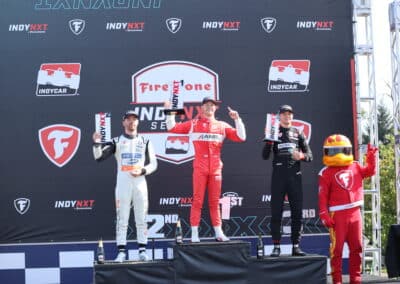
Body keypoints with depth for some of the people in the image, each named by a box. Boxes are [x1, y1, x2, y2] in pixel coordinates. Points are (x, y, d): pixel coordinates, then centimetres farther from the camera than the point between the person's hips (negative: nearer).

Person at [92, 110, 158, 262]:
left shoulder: (145, 141, 11)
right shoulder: (117, 141, 6)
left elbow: (153, 164, 8)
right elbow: (99, 157, -5)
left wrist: (142, 171, -10)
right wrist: (97, 143, -22)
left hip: (140, 183, 1)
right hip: (123, 183, -1)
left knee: (141, 218, 3)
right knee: (122, 219, -2)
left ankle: (142, 250, 8)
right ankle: (121, 251, 0)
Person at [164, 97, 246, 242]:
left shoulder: (222, 126, 11)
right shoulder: (193, 124, 7)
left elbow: (240, 137, 7)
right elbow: (173, 128, 3)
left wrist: (237, 120, -1)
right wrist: (170, 113, -3)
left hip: (216, 168, 2)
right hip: (200, 168, -2)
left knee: (214, 202, 7)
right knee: (197, 200, -3)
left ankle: (218, 233, 10)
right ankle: (194, 234, -1)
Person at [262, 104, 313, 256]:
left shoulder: (298, 133, 13)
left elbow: (310, 156, 11)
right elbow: (265, 156, 0)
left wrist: (302, 156, -11)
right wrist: (269, 140, -15)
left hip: (294, 175, 2)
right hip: (278, 175, -2)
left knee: (297, 212, 3)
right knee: (276, 212, -2)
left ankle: (296, 246, 9)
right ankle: (276, 246, 1)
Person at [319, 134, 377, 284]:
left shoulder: (355, 167, 11)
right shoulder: (326, 173, -4)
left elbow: (371, 170, 18)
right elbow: (322, 196, -7)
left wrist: (371, 156, 3)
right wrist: (324, 215, -14)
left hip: (355, 213, 5)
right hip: (337, 215, -5)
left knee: (357, 247, 9)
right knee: (337, 248, -3)